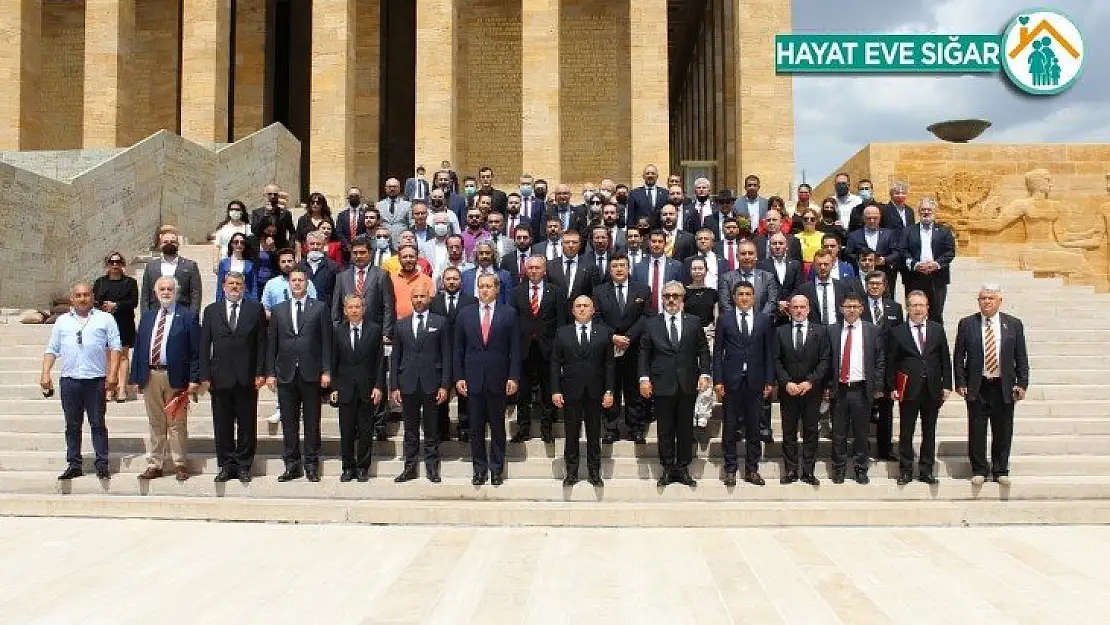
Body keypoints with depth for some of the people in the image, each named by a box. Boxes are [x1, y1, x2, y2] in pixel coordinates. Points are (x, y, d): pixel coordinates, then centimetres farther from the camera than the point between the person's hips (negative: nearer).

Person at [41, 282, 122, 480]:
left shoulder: (105, 319, 6)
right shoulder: (62, 321, 14)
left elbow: (115, 347, 0)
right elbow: (52, 350, 14)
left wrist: (113, 373, -9)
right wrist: (45, 373, 2)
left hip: (96, 380, -3)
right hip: (69, 380, 3)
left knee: (98, 424, 0)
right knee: (72, 425, 8)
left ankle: (102, 465, 4)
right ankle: (74, 464, 15)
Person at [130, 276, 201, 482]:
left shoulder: (188, 316, -1)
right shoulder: (147, 316, 13)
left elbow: (196, 351, -5)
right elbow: (138, 347, 13)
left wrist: (194, 379, -12)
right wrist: (135, 377, 7)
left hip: (175, 377, -4)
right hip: (150, 376, 4)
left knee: (177, 424, 2)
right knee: (155, 423, 11)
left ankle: (180, 465, 11)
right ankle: (154, 465, 18)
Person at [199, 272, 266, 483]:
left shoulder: (255, 309, 5)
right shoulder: (211, 310, 10)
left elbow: (261, 343, 2)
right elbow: (204, 345, 7)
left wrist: (260, 372, -5)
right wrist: (205, 375, -1)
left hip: (247, 377, -1)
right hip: (220, 377, 1)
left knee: (247, 424, 4)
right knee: (222, 424, 6)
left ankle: (244, 466, 13)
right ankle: (226, 465, 16)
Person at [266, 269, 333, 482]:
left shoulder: (320, 308, 5)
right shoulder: (278, 310, 11)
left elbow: (326, 342, 1)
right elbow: (271, 344, 9)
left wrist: (326, 371, -5)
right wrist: (270, 373, 2)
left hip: (311, 374, -2)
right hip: (285, 374, 2)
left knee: (312, 422, 3)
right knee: (289, 423, 5)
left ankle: (311, 465, 11)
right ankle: (292, 465, 13)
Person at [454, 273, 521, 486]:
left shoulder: (508, 314, 3)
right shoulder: (465, 314, 7)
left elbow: (514, 349, 0)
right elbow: (459, 349, 8)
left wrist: (513, 377, -6)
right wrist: (458, 377, 1)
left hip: (498, 380, -1)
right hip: (473, 379, 1)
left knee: (497, 426, 6)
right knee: (476, 427, 6)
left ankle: (497, 469, 16)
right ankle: (479, 468, 16)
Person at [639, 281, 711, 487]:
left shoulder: (694, 322, 7)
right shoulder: (652, 323, 5)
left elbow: (703, 350, 7)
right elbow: (644, 353, 4)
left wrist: (705, 374, -4)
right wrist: (644, 378, -5)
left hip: (687, 384, 1)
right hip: (662, 385, -1)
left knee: (686, 429, 6)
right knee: (665, 430, 5)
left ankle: (683, 468, 16)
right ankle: (667, 469, 13)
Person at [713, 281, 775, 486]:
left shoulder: (764, 321, 7)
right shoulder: (724, 320, 4)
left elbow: (769, 352, 7)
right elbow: (718, 352, 3)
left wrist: (769, 381, 1)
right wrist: (717, 380, -4)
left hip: (755, 381, 1)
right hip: (731, 380, -1)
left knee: (754, 427, 5)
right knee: (730, 427, 4)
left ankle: (752, 469, 14)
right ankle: (730, 469, 12)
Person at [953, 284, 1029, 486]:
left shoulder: (1014, 324, 5)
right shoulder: (967, 324, 2)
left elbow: (1022, 358, 6)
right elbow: (958, 357, 3)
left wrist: (1022, 384, -3)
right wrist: (960, 383, -4)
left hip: (1004, 387, 1)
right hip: (976, 388, -1)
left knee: (1003, 432, 7)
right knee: (977, 432, 4)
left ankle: (1000, 471, 20)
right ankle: (979, 470, 16)